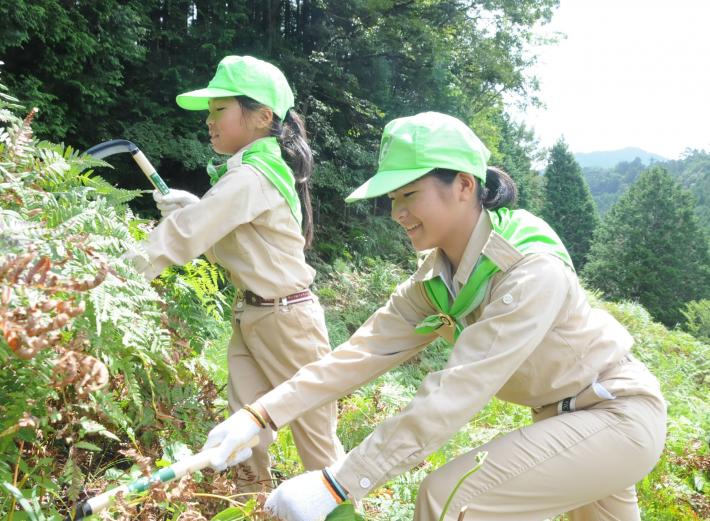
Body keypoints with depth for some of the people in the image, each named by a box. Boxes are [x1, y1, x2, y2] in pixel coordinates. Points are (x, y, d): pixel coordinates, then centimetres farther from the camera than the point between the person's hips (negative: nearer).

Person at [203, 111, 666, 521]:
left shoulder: (533, 272, -30)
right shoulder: (436, 278, -5)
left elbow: (455, 394, -36)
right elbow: (366, 349, -11)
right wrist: (262, 414, -19)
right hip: (564, 415, 8)